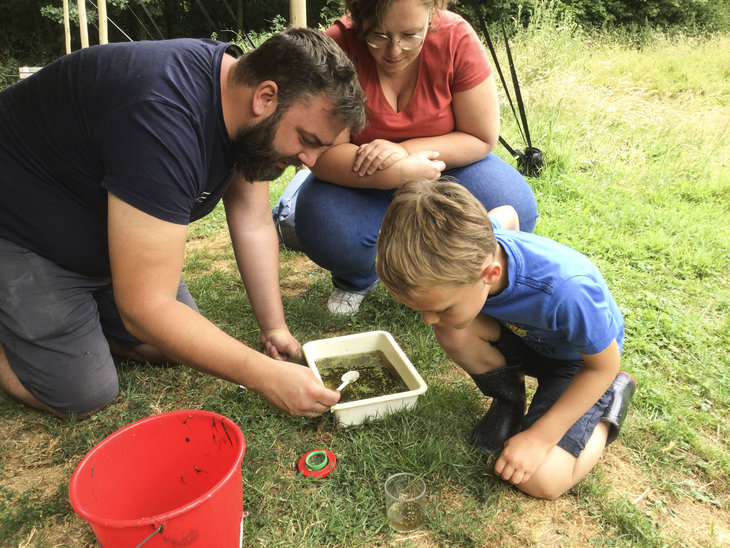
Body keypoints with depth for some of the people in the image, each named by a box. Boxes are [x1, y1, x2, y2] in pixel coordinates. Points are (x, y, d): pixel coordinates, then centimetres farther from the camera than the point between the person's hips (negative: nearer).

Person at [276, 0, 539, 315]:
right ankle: (356, 279, 8)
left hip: (445, 167, 2)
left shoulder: (456, 38, -19)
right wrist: (400, 173, -39)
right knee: (324, 232, -32)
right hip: (364, 180, -1)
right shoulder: (338, 47, -23)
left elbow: (482, 139, -15)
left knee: (514, 209, -24)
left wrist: (405, 151, -30)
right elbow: (324, 156, -24)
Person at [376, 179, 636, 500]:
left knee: (542, 482, -17)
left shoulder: (566, 290, -44)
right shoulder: (469, 250, -29)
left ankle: (613, 397, 9)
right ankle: (507, 396, 5)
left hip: (580, 359, -4)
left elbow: (605, 364, -23)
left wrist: (539, 437, -23)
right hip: (521, 334, 5)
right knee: (452, 332, -28)